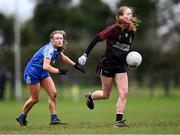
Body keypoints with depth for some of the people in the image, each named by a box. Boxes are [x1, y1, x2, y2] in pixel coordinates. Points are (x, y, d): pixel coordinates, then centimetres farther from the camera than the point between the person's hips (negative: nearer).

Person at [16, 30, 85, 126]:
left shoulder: (57, 49, -1)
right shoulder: (49, 49, -29)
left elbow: (62, 57, 22)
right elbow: (45, 66, -39)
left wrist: (75, 65, 17)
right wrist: (58, 71, -44)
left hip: (43, 73, 8)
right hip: (32, 73, -8)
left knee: (53, 94, -4)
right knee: (35, 99, 1)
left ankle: (54, 118, -1)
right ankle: (22, 117, 21)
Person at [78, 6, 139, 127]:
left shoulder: (131, 32, 4)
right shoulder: (114, 29, -15)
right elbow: (97, 39, -14)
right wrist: (86, 55, -15)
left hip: (120, 66, 5)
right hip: (107, 65, -5)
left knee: (124, 93, -10)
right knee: (106, 95, 6)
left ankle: (119, 120, -5)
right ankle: (90, 96, 38)